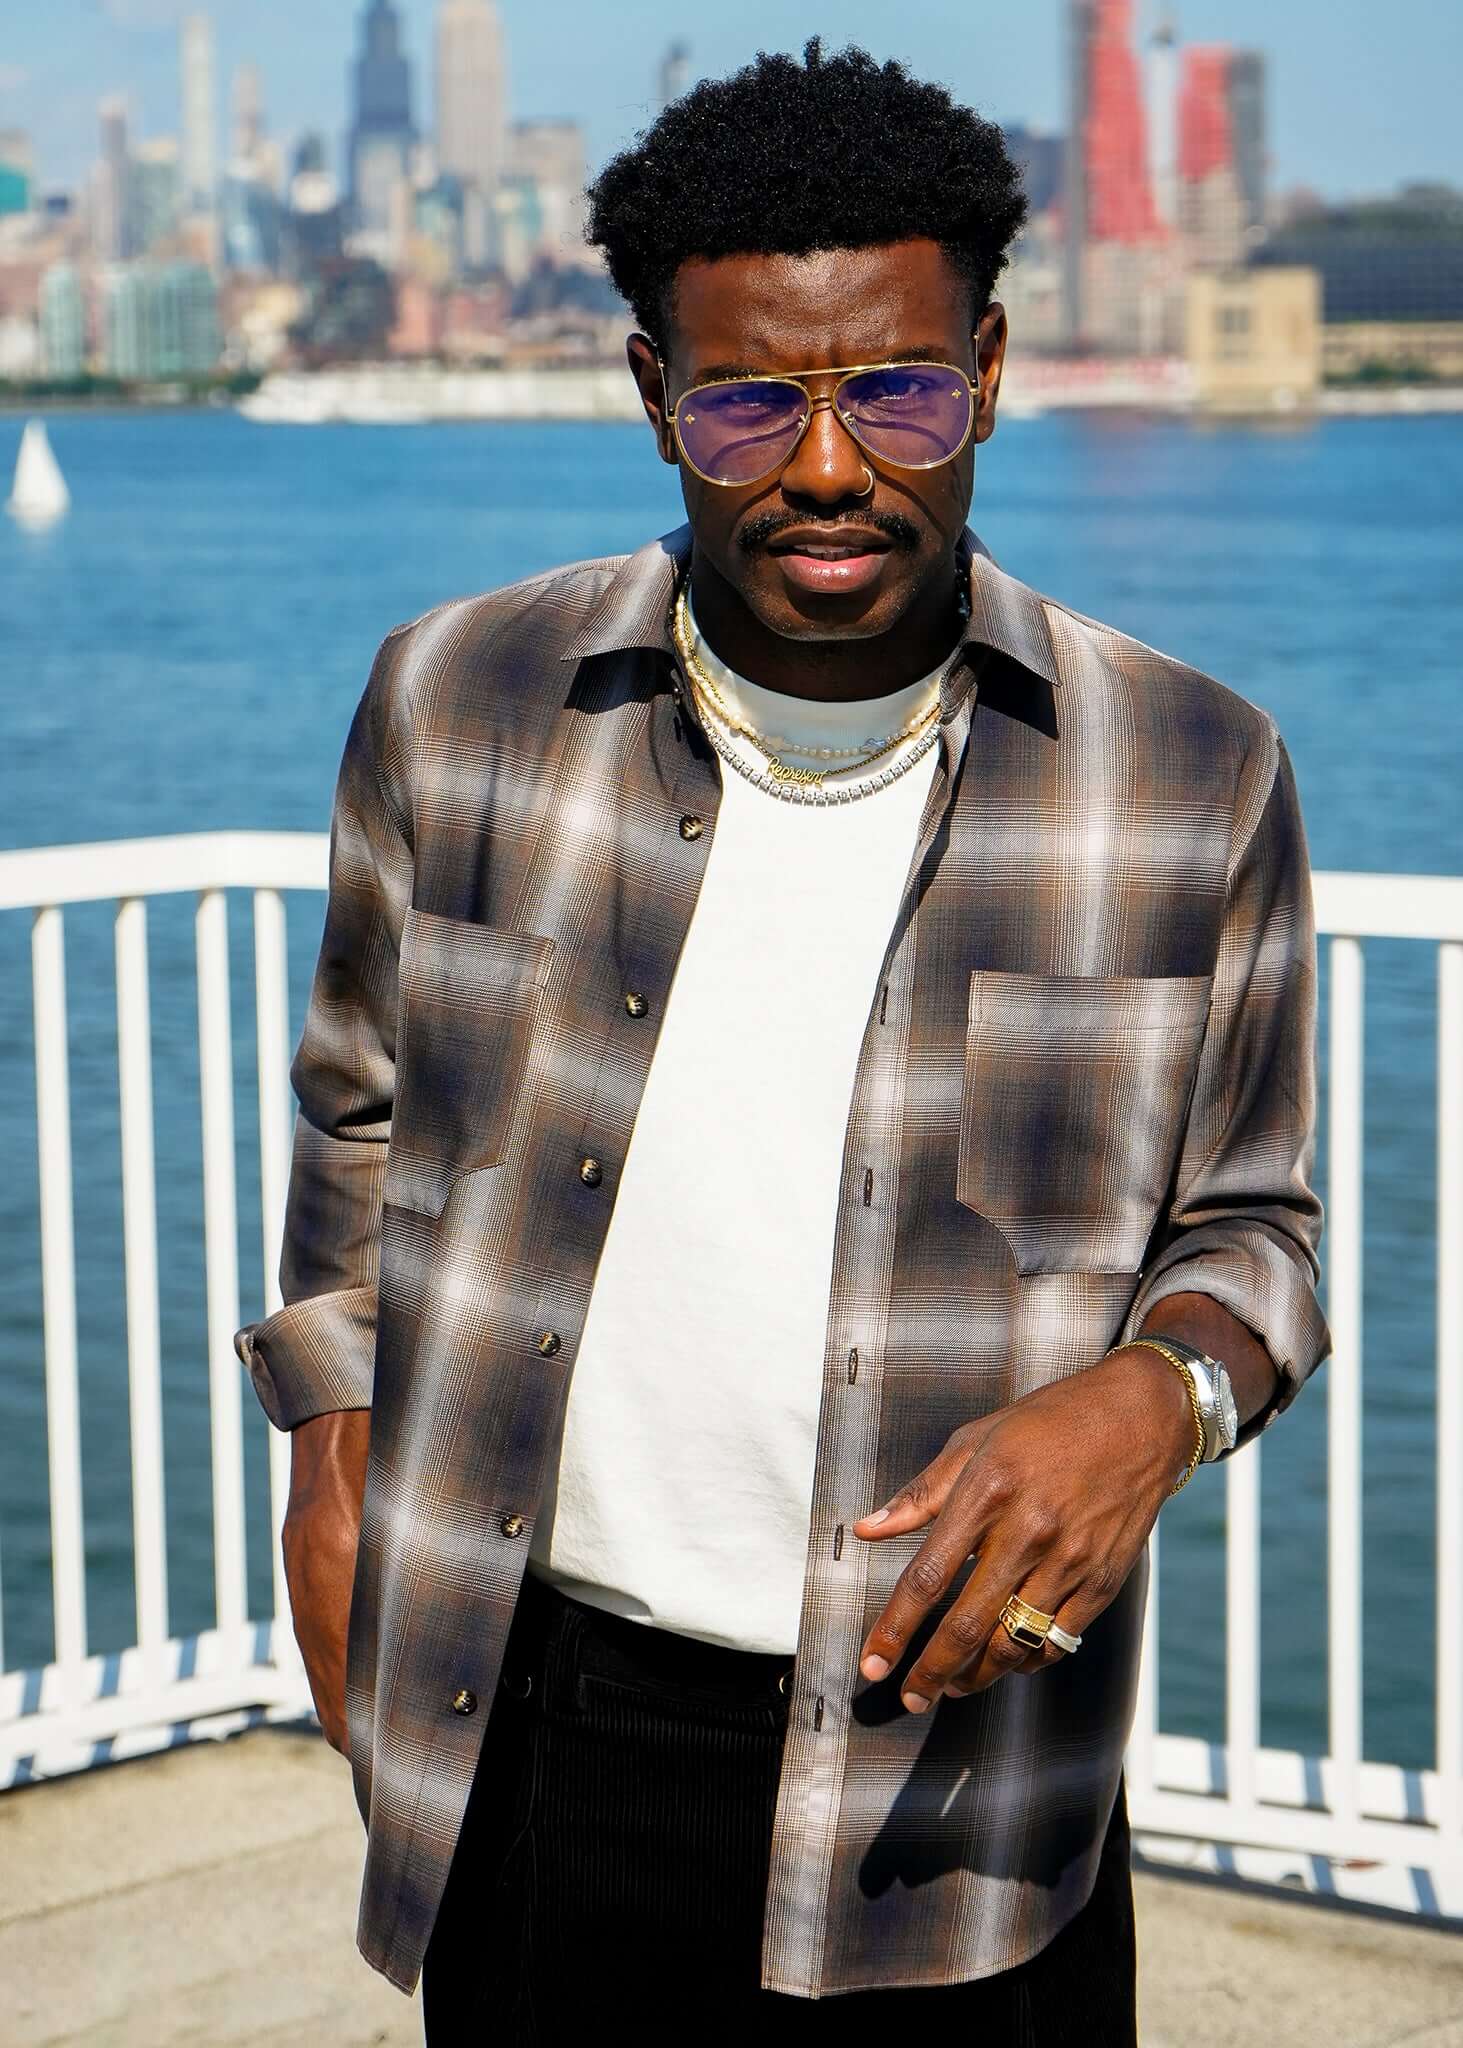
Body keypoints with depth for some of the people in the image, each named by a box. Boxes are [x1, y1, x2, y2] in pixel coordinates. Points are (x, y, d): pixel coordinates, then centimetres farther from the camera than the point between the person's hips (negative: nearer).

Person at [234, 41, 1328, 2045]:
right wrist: (337, 1432, 9)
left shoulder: (1191, 778, -4)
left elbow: (1247, 1220, 5)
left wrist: (1157, 1392, -14)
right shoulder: (460, 703, 0)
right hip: (525, 1745, 1)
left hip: (946, 1764, -1)